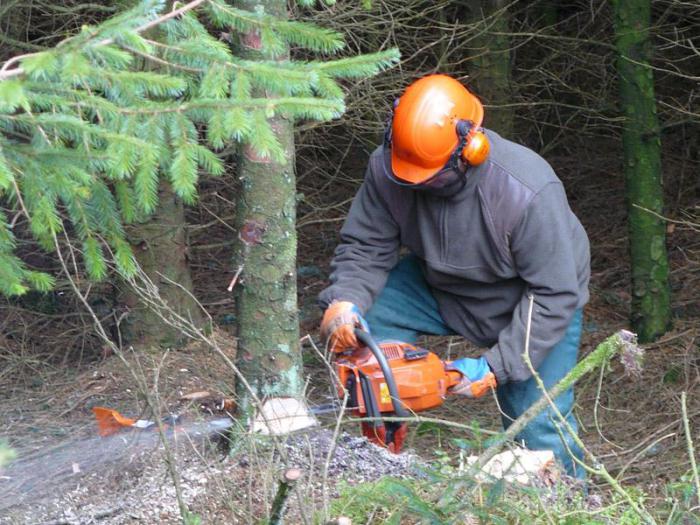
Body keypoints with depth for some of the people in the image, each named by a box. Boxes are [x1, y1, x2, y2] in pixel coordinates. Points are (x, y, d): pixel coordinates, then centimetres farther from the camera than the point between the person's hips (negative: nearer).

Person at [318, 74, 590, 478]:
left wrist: (496, 367, -31)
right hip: (441, 284, 4)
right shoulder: (387, 168, -25)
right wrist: (344, 300, -32)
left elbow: (555, 294, -30)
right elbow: (366, 247, -12)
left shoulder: (529, 192, -38)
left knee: (538, 423, -14)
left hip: (537, 301, -4)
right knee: (363, 326, -15)